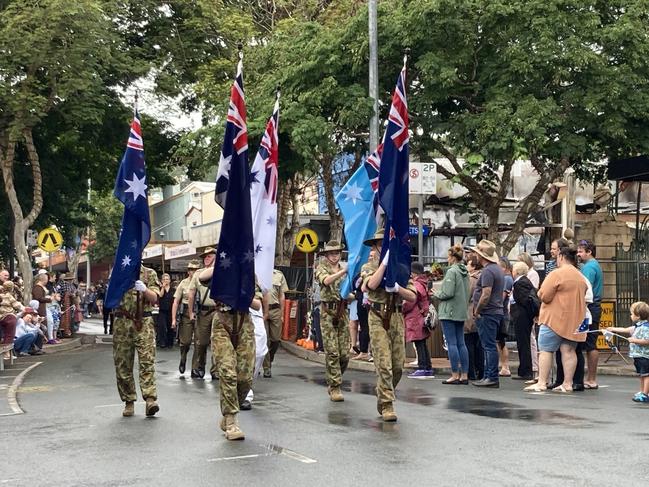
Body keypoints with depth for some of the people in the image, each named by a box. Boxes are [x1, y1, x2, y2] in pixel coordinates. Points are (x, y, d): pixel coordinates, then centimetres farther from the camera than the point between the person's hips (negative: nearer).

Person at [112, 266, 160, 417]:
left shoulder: (149, 273, 10)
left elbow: (154, 298, 2)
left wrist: (144, 289, -18)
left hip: (144, 323, -2)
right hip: (122, 323, 2)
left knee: (147, 362, -13)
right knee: (122, 365, 3)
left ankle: (151, 399, -19)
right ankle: (129, 401, 11)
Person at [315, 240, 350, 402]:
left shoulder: (345, 269, 17)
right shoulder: (322, 268, 4)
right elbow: (326, 280, -20)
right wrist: (343, 271, -31)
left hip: (343, 312, 4)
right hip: (328, 313, -4)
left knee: (345, 353, 2)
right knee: (332, 352, -8)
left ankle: (332, 383, 22)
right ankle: (335, 388, -2)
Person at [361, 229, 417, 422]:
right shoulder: (369, 267, 6)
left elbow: (413, 297, 6)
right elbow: (372, 284, -18)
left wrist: (397, 288, -12)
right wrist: (385, 262, -16)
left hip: (397, 318, 4)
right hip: (378, 319, -4)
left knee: (398, 366, 6)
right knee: (384, 364, -9)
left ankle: (382, 394, 28)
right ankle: (387, 405, -4)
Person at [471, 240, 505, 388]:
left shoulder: (487, 271, -16)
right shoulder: (498, 269, 16)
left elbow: (486, 294, -24)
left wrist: (477, 311, -12)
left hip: (487, 313, -10)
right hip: (496, 311, 10)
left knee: (489, 346, -7)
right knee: (489, 346, 13)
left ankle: (492, 377, -5)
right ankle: (489, 376, 18)